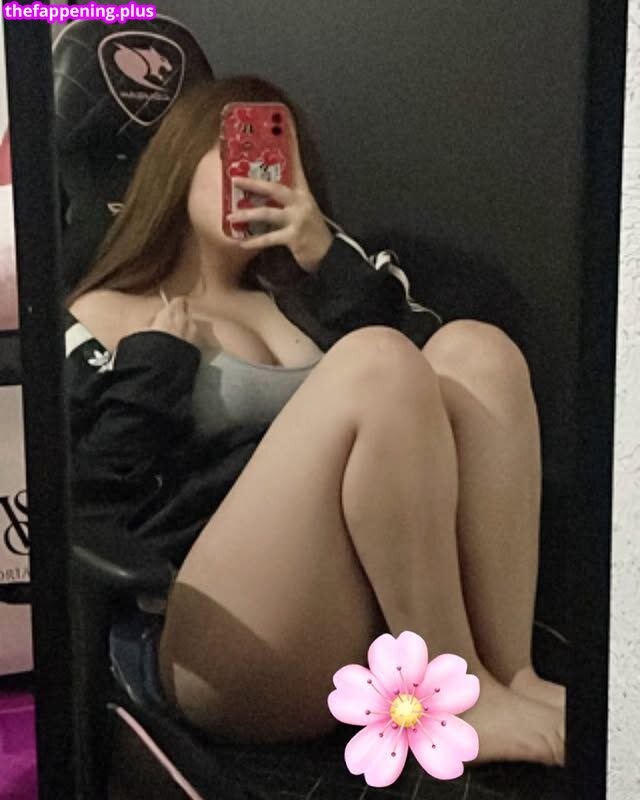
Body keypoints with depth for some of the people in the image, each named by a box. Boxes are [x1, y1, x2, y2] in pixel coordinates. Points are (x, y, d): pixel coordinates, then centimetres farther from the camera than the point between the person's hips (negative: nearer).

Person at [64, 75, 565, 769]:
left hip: (388, 618, 5)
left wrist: (330, 261, 2)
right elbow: (91, 517, -2)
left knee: (474, 348, -12)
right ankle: (461, 697, -16)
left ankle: (511, 673, -18)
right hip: (226, 639, -4)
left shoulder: (295, 294, 23)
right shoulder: (103, 321, 12)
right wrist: (153, 364, -4)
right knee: (375, 360, -24)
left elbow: (421, 385, 6)